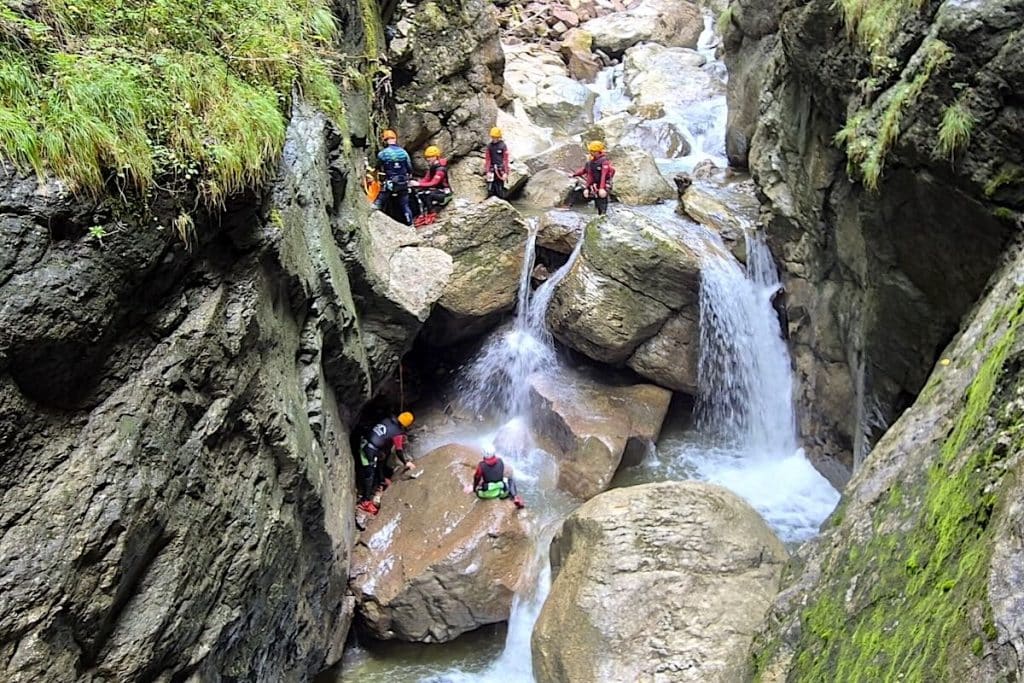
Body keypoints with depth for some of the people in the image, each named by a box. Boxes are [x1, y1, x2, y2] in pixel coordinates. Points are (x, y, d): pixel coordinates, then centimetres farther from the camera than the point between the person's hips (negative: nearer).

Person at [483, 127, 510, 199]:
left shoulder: (503, 146, -1)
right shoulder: (489, 146, 6)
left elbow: (505, 160, -2)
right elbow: (487, 160, 6)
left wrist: (506, 172, -7)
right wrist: (487, 171, -2)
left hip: (500, 170, -2)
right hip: (491, 170, 2)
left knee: (500, 190, -1)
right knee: (490, 189, -2)